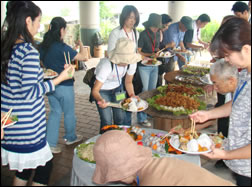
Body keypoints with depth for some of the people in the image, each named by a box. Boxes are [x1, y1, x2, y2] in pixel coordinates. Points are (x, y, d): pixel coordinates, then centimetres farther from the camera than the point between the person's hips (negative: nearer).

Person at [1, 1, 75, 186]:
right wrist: (59, 78, -15)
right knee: (44, 164, 10)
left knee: (24, 165, 22)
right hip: (27, 126, -8)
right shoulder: (29, 51, -19)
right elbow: (30, 93, -21)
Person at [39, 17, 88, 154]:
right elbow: (82, 57, -12)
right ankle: (70, 137, 33)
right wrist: (81, 45, 5)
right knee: (69, 113, 14)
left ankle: (50, 143, 14)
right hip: (64, 86, -6)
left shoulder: (43, 46, -1)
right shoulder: (62, 47, -21)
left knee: (55, 112, 15)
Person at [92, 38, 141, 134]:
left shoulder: (132, 63, -21)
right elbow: (95, 90, -33)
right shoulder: (106, 65, -37)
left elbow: (128, 82, -3)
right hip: (102, 90, -4)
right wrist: (100, 100, -54)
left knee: (120, 118, 7)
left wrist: (132, 95, -21)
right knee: (107, 122, -9)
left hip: (117, 88, 5)